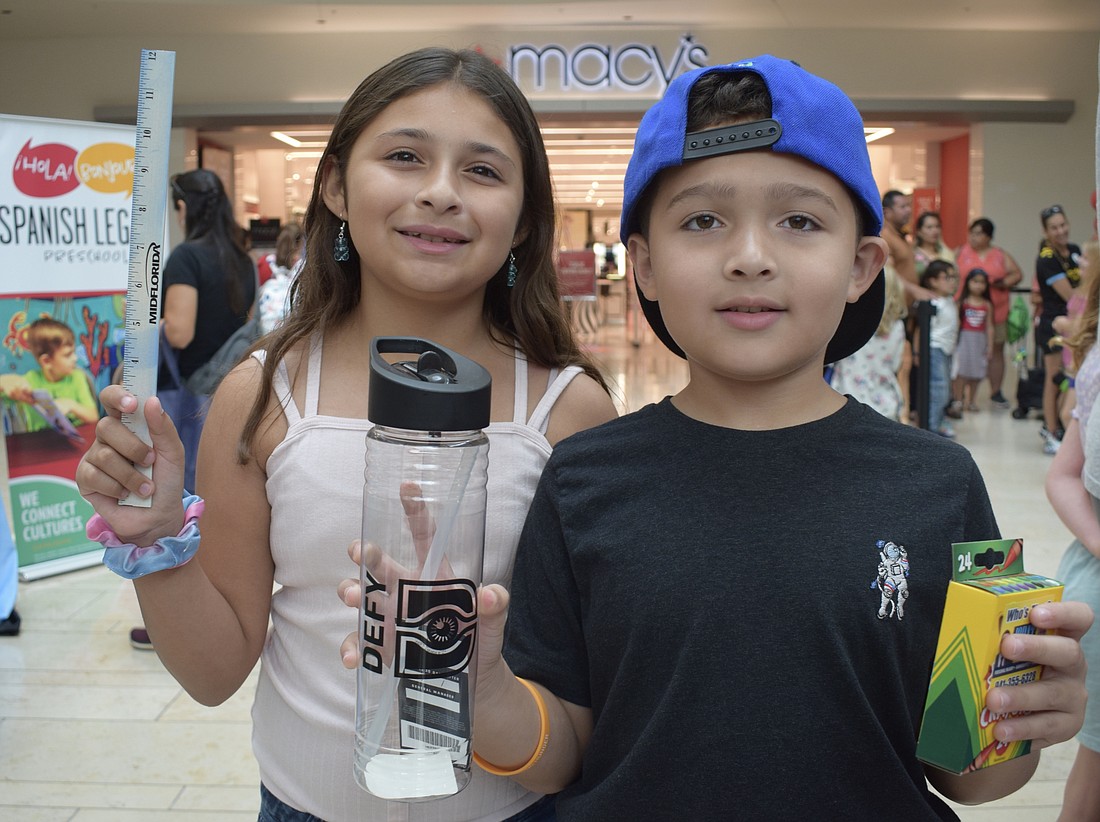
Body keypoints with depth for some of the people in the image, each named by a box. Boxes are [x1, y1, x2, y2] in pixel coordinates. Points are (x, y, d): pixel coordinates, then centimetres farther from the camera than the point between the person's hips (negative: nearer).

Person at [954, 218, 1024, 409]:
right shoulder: (961, 253, 7)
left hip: (995, 309, 2)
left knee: (996, 350, 7)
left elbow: (1017, 274, 8)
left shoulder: (1000, 255, 11)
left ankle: (996, 392, 17)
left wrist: (1002, 283, -9)